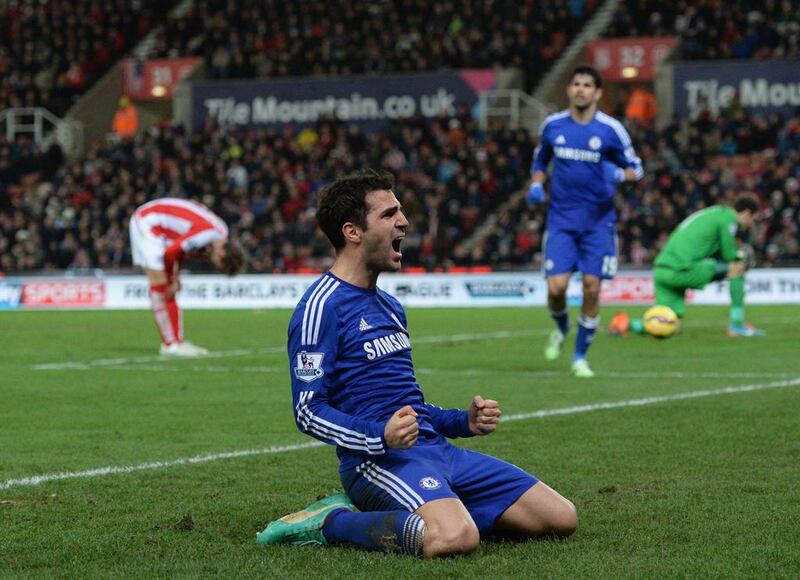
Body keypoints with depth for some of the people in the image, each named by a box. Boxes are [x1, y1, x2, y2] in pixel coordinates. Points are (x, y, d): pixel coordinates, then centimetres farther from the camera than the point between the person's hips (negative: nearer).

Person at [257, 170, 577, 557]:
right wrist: (381, 437, -27)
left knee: (561, 518, 0)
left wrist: (464, 421, 14)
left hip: (437, 450, 9)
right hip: (379, 460, -9)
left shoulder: (389, 307, 22)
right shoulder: (322, 306, -6)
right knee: (455, 538, -37)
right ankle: (332, 523, -11)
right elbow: (309, 410, -12)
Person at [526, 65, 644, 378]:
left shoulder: (611, 129, -5)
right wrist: (536, 185, 0)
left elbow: (635, 168, 3)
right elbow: (540, 161, 19)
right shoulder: (552, 125, 2)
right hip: (561, 219, 1)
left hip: (598, 220, -1)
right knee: (556, 287, -11)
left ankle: (580, 356, 13)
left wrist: (620, 174, -19)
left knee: (591, 289, -5)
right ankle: (560, 328, 24)